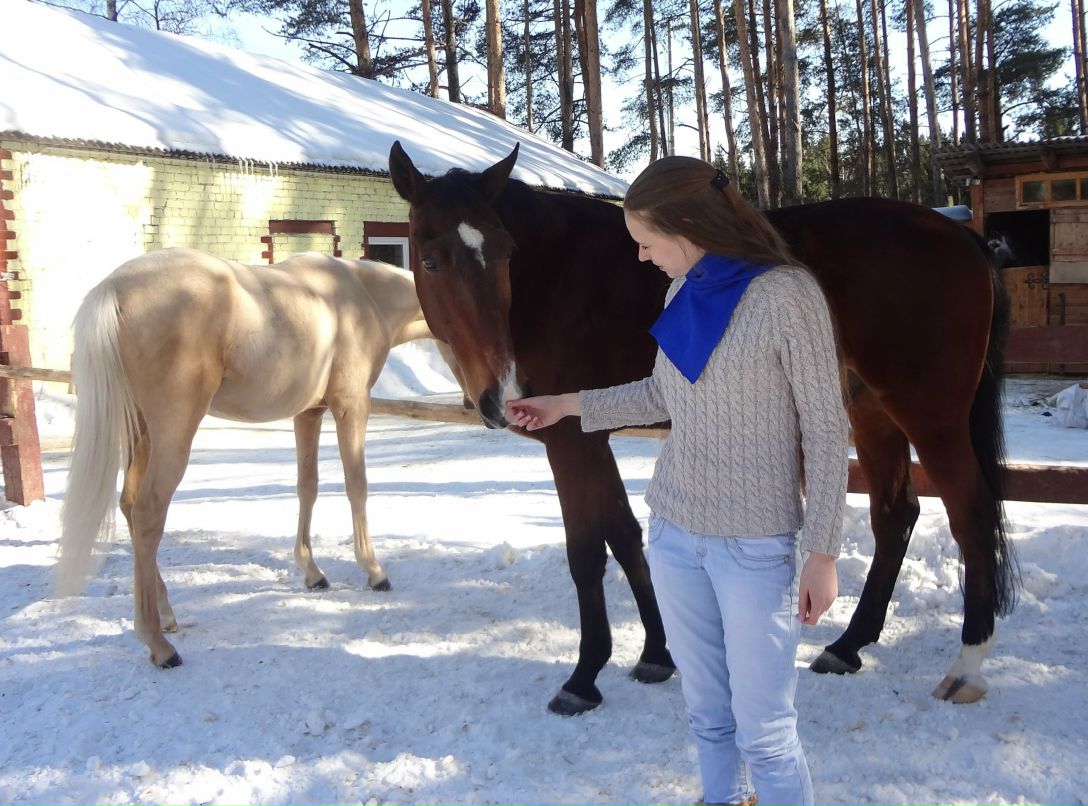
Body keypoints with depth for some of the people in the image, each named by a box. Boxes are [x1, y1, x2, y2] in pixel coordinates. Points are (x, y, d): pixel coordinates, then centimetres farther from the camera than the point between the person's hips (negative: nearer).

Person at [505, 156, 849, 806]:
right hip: (672, 533, 6)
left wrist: (823, 553, -12)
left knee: (764, 734, 3)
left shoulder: (788, 294, -17)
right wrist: (570, 405, 17)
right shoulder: (684, 290, 4)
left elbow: (825, 432, -13)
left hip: (755, 547, -6)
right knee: (707, 716, 18)